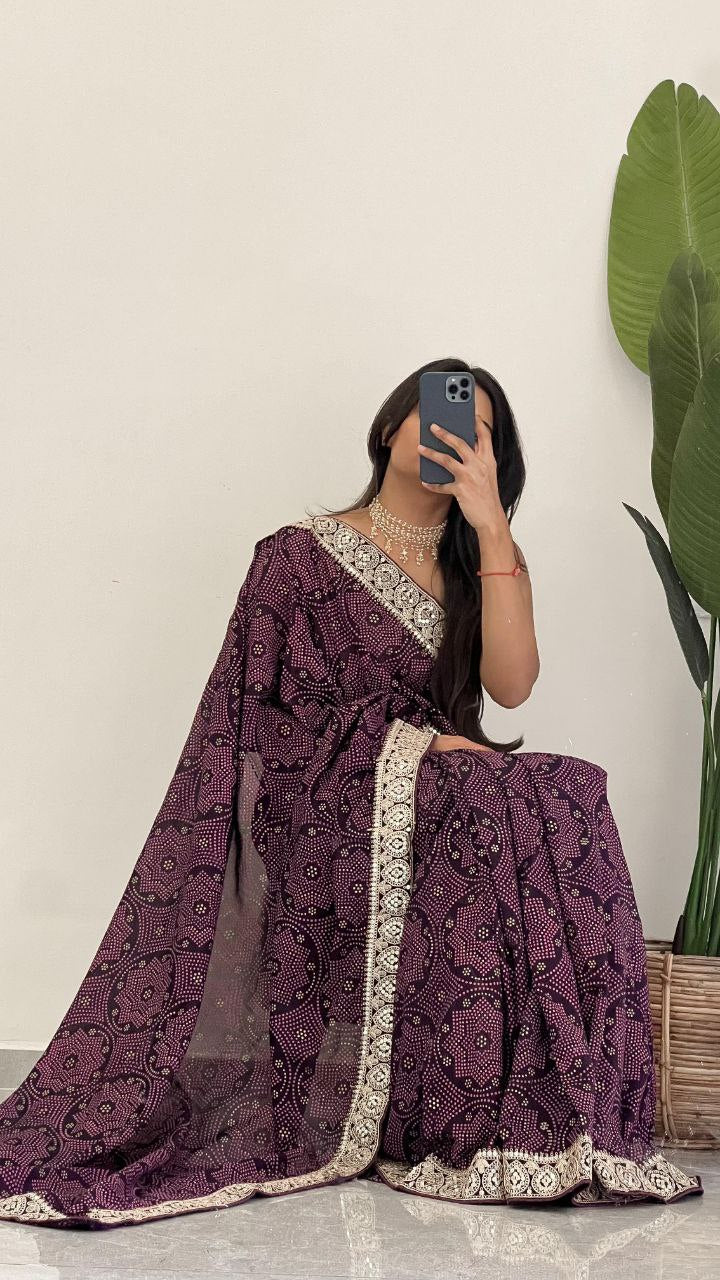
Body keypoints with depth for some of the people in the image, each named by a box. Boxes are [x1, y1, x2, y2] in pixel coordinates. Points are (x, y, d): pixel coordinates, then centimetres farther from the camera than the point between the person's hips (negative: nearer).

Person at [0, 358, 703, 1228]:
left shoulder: (485, 564, 16)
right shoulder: (301, 556, 6)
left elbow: (511, 683, -5)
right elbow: (268, 714, -2)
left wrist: (491, 525, -8)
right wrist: (406, 741, -13)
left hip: (445, 800, 5)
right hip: (330, 818, -4)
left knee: (563, 798, -31)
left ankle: (538, 1119, -26)